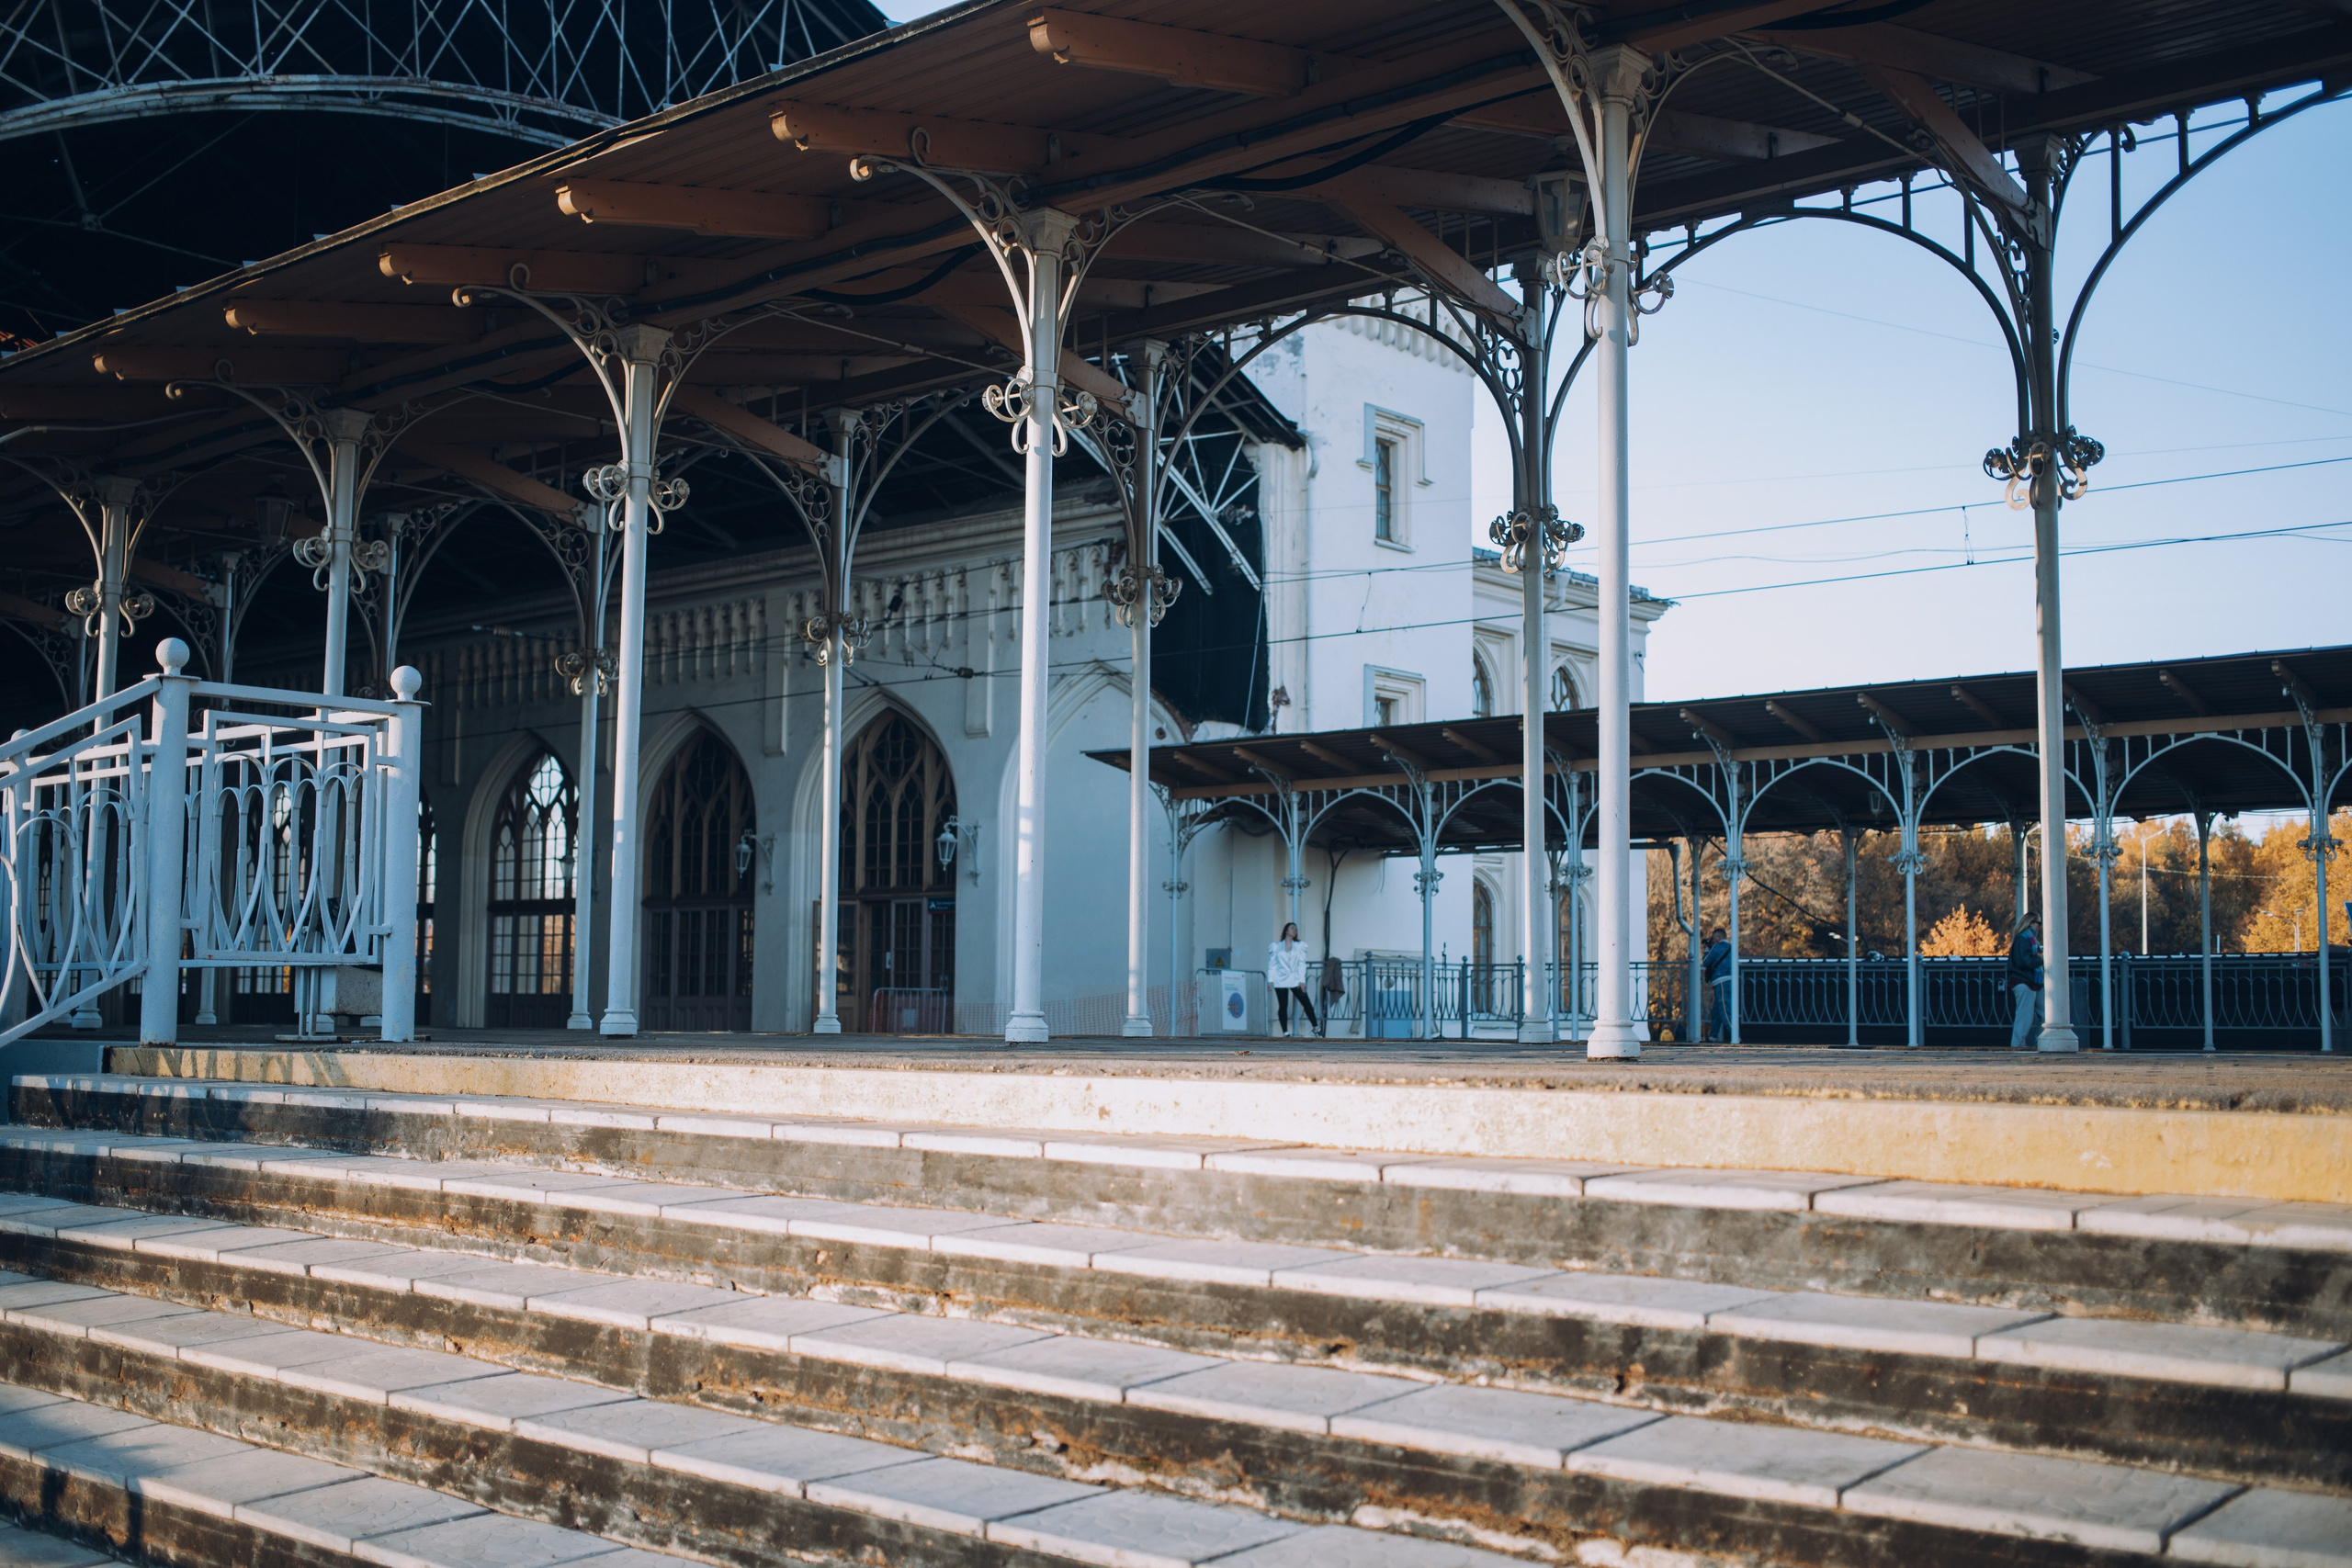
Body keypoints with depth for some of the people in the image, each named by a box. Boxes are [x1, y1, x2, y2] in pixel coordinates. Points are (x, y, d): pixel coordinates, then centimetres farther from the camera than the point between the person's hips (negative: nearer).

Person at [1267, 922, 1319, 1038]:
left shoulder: (1300, 946, 9)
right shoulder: (1276, 947, 7)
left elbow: (1302, 964, 3)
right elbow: (1272, 965, 6)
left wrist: (1302, 981, -5)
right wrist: (1270, 980, -2)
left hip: (1295, 980, 1)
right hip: (1280, 980, -1)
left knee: (1306, 1002, -6)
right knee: (1283, 1006, -1)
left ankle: (1316, 1027, -1)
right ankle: (1285, 1032, 2)